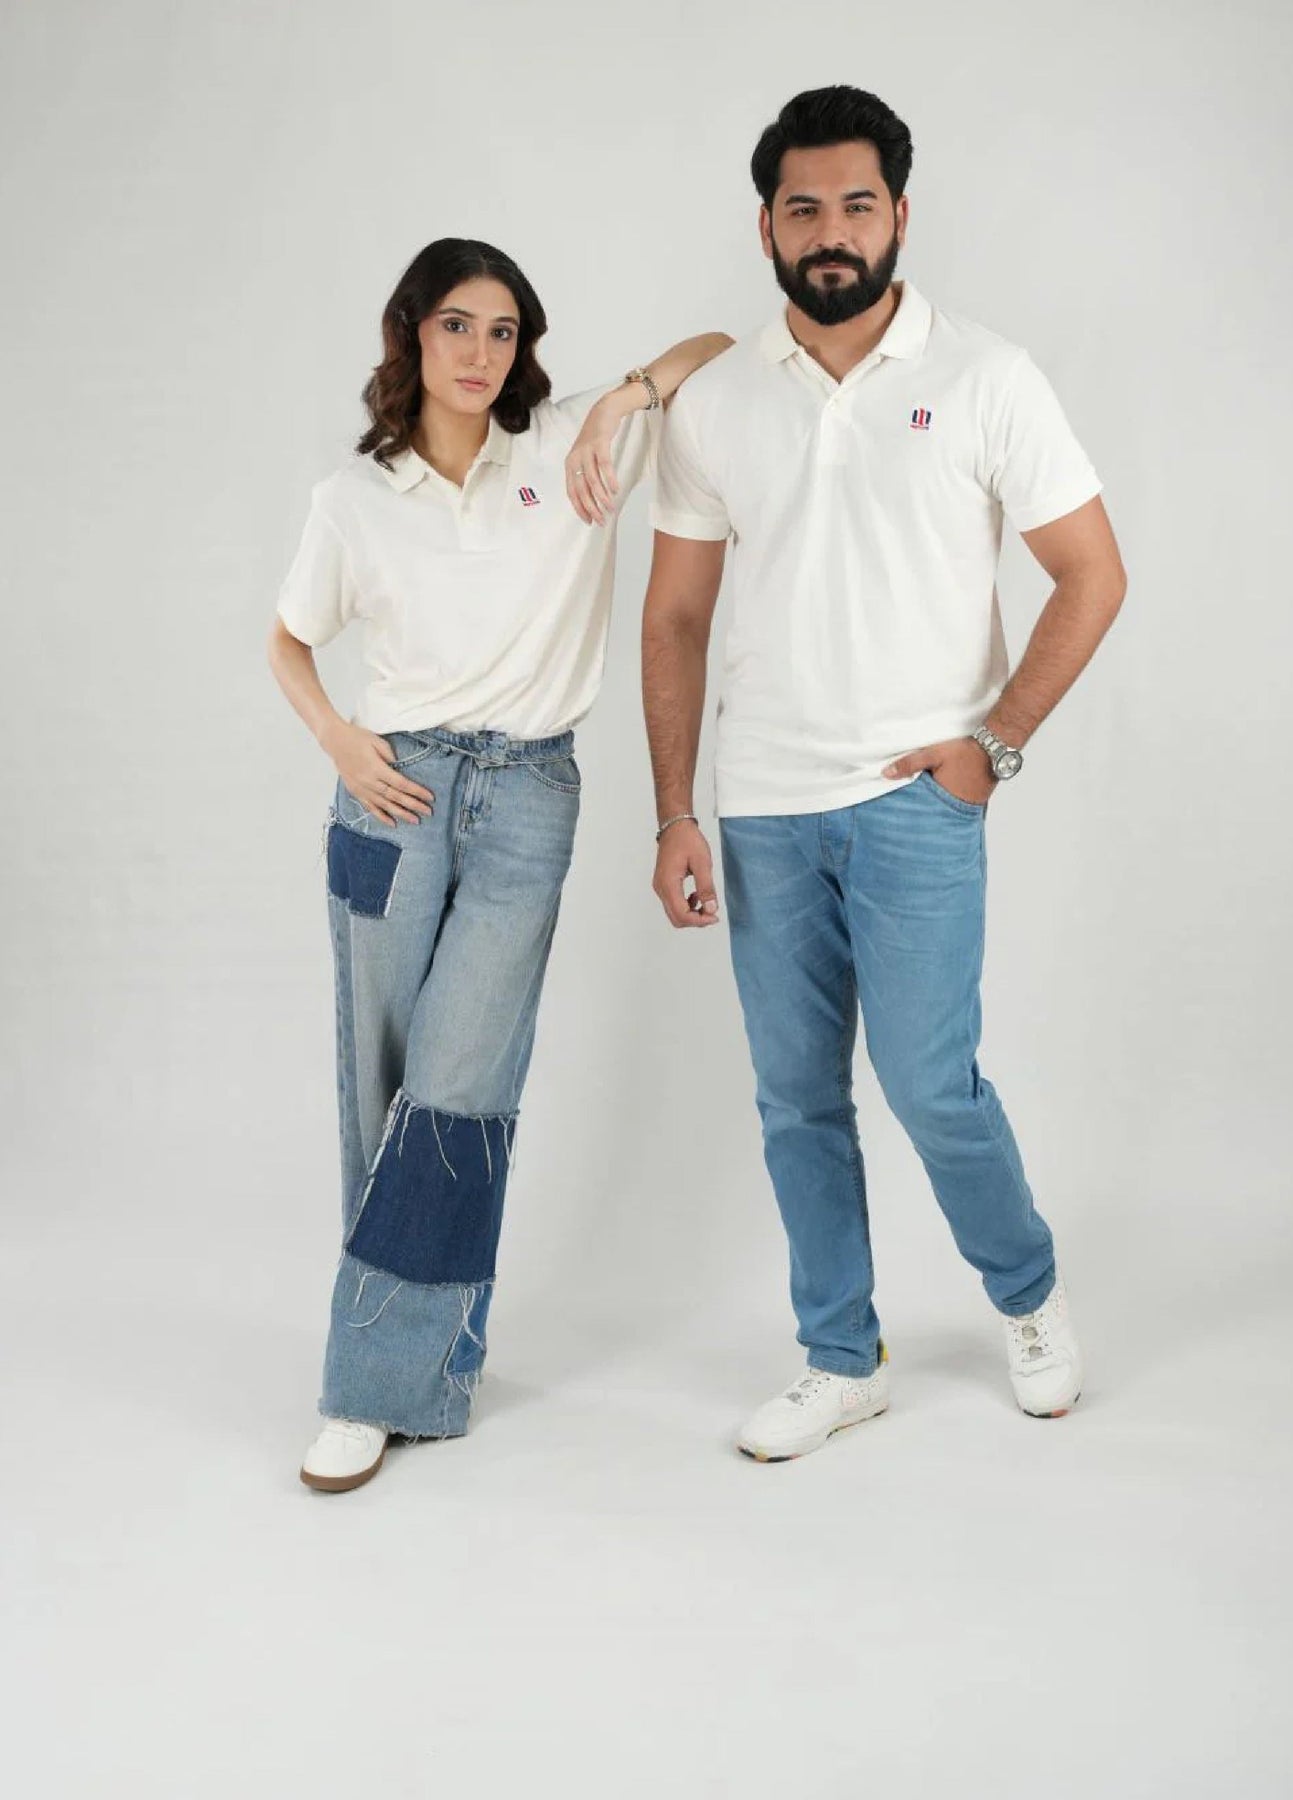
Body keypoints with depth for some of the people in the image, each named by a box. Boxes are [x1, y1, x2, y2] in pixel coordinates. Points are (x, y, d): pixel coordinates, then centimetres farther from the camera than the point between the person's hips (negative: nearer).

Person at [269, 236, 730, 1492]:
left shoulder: (567, 450, 2)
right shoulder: (356, 499, 5)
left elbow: (721, 348, 5)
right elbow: (289, 643, 17)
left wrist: (624, 396, -12)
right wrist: (341, 744, 0)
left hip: (526, 793, -2)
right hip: (395, 791, 2)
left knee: (456, 1089, -9)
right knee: (382, 1084, 4)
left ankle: (380, 1385, 1)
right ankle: (432, 1361, 20)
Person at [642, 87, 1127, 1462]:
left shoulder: (983, 380, -3)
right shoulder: (713, 405, 5)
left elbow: (1093, 575, 0)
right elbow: (675, 620, 8)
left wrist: (995, 740, -8)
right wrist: (675, 817, 3)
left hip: (916, 795, -3)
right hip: (763, 808, 4)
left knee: (929, 1081, -8)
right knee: (797, 1099, 9)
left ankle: (1031, 1296, 22)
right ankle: (842, 1362, 25)